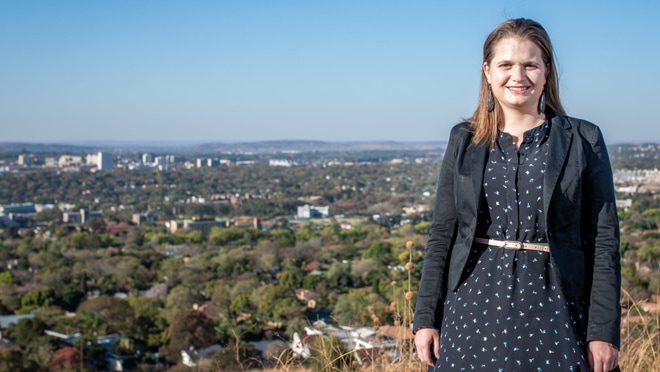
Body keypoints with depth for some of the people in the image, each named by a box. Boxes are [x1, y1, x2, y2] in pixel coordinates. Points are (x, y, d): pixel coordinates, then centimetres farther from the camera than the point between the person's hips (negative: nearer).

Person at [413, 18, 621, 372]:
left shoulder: (583, 140, 0)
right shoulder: (465, 139, 6)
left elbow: (603, 241, -2)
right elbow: (442, 234, 6)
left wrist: (603, 332, -6)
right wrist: (425, 318, 2)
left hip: (551, 311, -1)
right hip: (475, 307, 2)